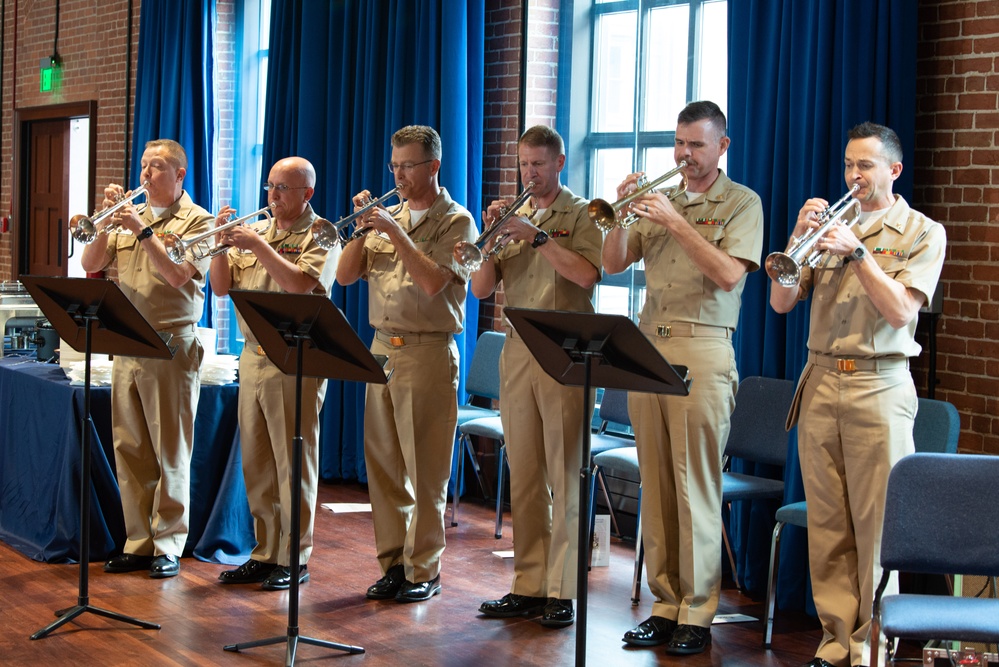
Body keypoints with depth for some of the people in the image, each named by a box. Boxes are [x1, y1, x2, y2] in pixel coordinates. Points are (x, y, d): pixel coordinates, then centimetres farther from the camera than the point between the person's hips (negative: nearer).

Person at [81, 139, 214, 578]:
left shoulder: (197, 221, -1)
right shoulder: (130, 216, 16)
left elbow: (178, 275, -15)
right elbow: (90, 264, 10)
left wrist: (143, 230, -16)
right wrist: (108, 220, -2)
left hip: (171, 348, -6)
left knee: (170, 453, -2)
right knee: (129, 450, 8)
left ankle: (168, 546, 4)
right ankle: (138, 543, 15)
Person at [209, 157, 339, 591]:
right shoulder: (253, 230, 16)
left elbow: (300, 284, -19)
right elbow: (221, 287, 13)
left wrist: (258, 245, -16)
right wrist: (223, 243, -2)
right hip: (253, 357, 6)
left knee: (294, 463, -2)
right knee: (256, 463, 10)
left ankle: (294, 559, 5)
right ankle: (265, 553, 19)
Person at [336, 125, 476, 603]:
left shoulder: (455, 221, -3)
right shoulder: (389, 218, 15)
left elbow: (432, 282, -18)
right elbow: (345, 276, 10)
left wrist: (394, 232, -15)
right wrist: (364, 228, -1)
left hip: (427, 353, -6)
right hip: (381, 349, 6)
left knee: (424, 470, -3)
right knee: (383, 464, 8)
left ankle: (424, 570, 6)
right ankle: (392, 562, 18)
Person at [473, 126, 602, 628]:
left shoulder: (580, 215, 3)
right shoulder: (514, 217, 16)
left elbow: (586, 273, -15)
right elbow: (481, 289, 11)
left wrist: (537, 235, -16)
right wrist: (492, 237, -3)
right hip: (517, 355, 5)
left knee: (565, 478, -5)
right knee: (524, 478, 7)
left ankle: (562, 591, -1)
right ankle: (528, 586, 14)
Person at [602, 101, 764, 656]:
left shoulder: (741, 203, 2)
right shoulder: (660, 198, 17)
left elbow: (729, 273, -13)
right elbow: (613, 263, 12)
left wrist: (675, 221, -16)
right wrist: (622, 213, -3)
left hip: (702, 353, -5)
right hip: (647, 347, 5)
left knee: (695, 488, -5)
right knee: (655, 485, 7)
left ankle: (697, 615, 1)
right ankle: (665, 604, 15)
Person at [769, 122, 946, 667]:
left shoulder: (922, 233, 3)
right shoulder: (832, 225, 14)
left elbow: (900, 311, -9)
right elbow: (782, 301, 6)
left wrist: (857, 252, -16)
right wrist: (799, 236, -6)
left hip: (879, 387, -4)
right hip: (820, 382, 4)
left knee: (876, 526, -4)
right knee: (827, 525, 5)